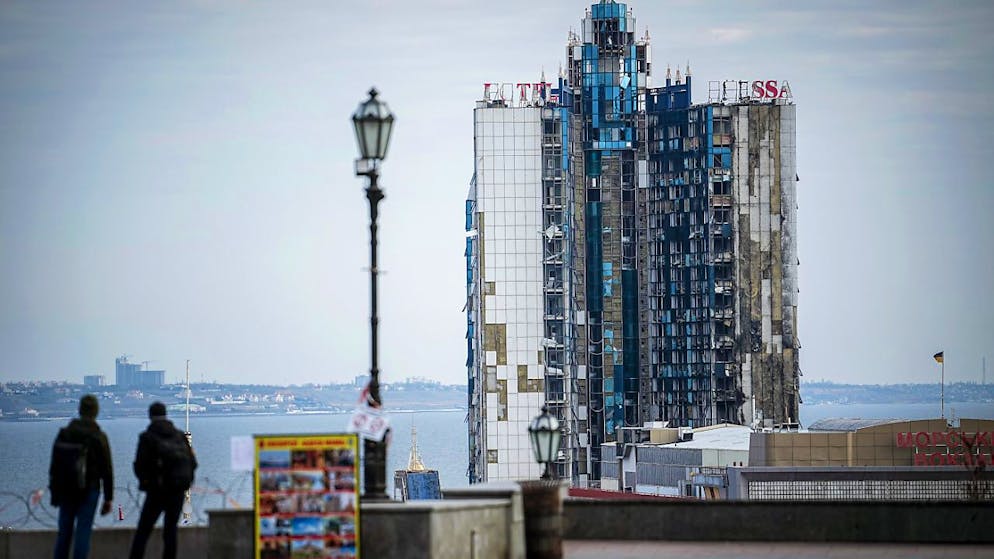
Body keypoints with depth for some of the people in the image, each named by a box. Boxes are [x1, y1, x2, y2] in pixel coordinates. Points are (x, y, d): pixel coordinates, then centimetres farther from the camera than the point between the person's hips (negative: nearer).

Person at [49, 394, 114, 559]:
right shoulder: (99, 437, -9)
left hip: (65, 491, 4)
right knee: (83, 533, -3)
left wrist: (54, 492, 16)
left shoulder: (63, 434, 3)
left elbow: (54, 466, 8)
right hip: (88, 491, -4)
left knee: (64, 533, 12)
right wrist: (108, 499, -2)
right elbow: (107, 470, -8)